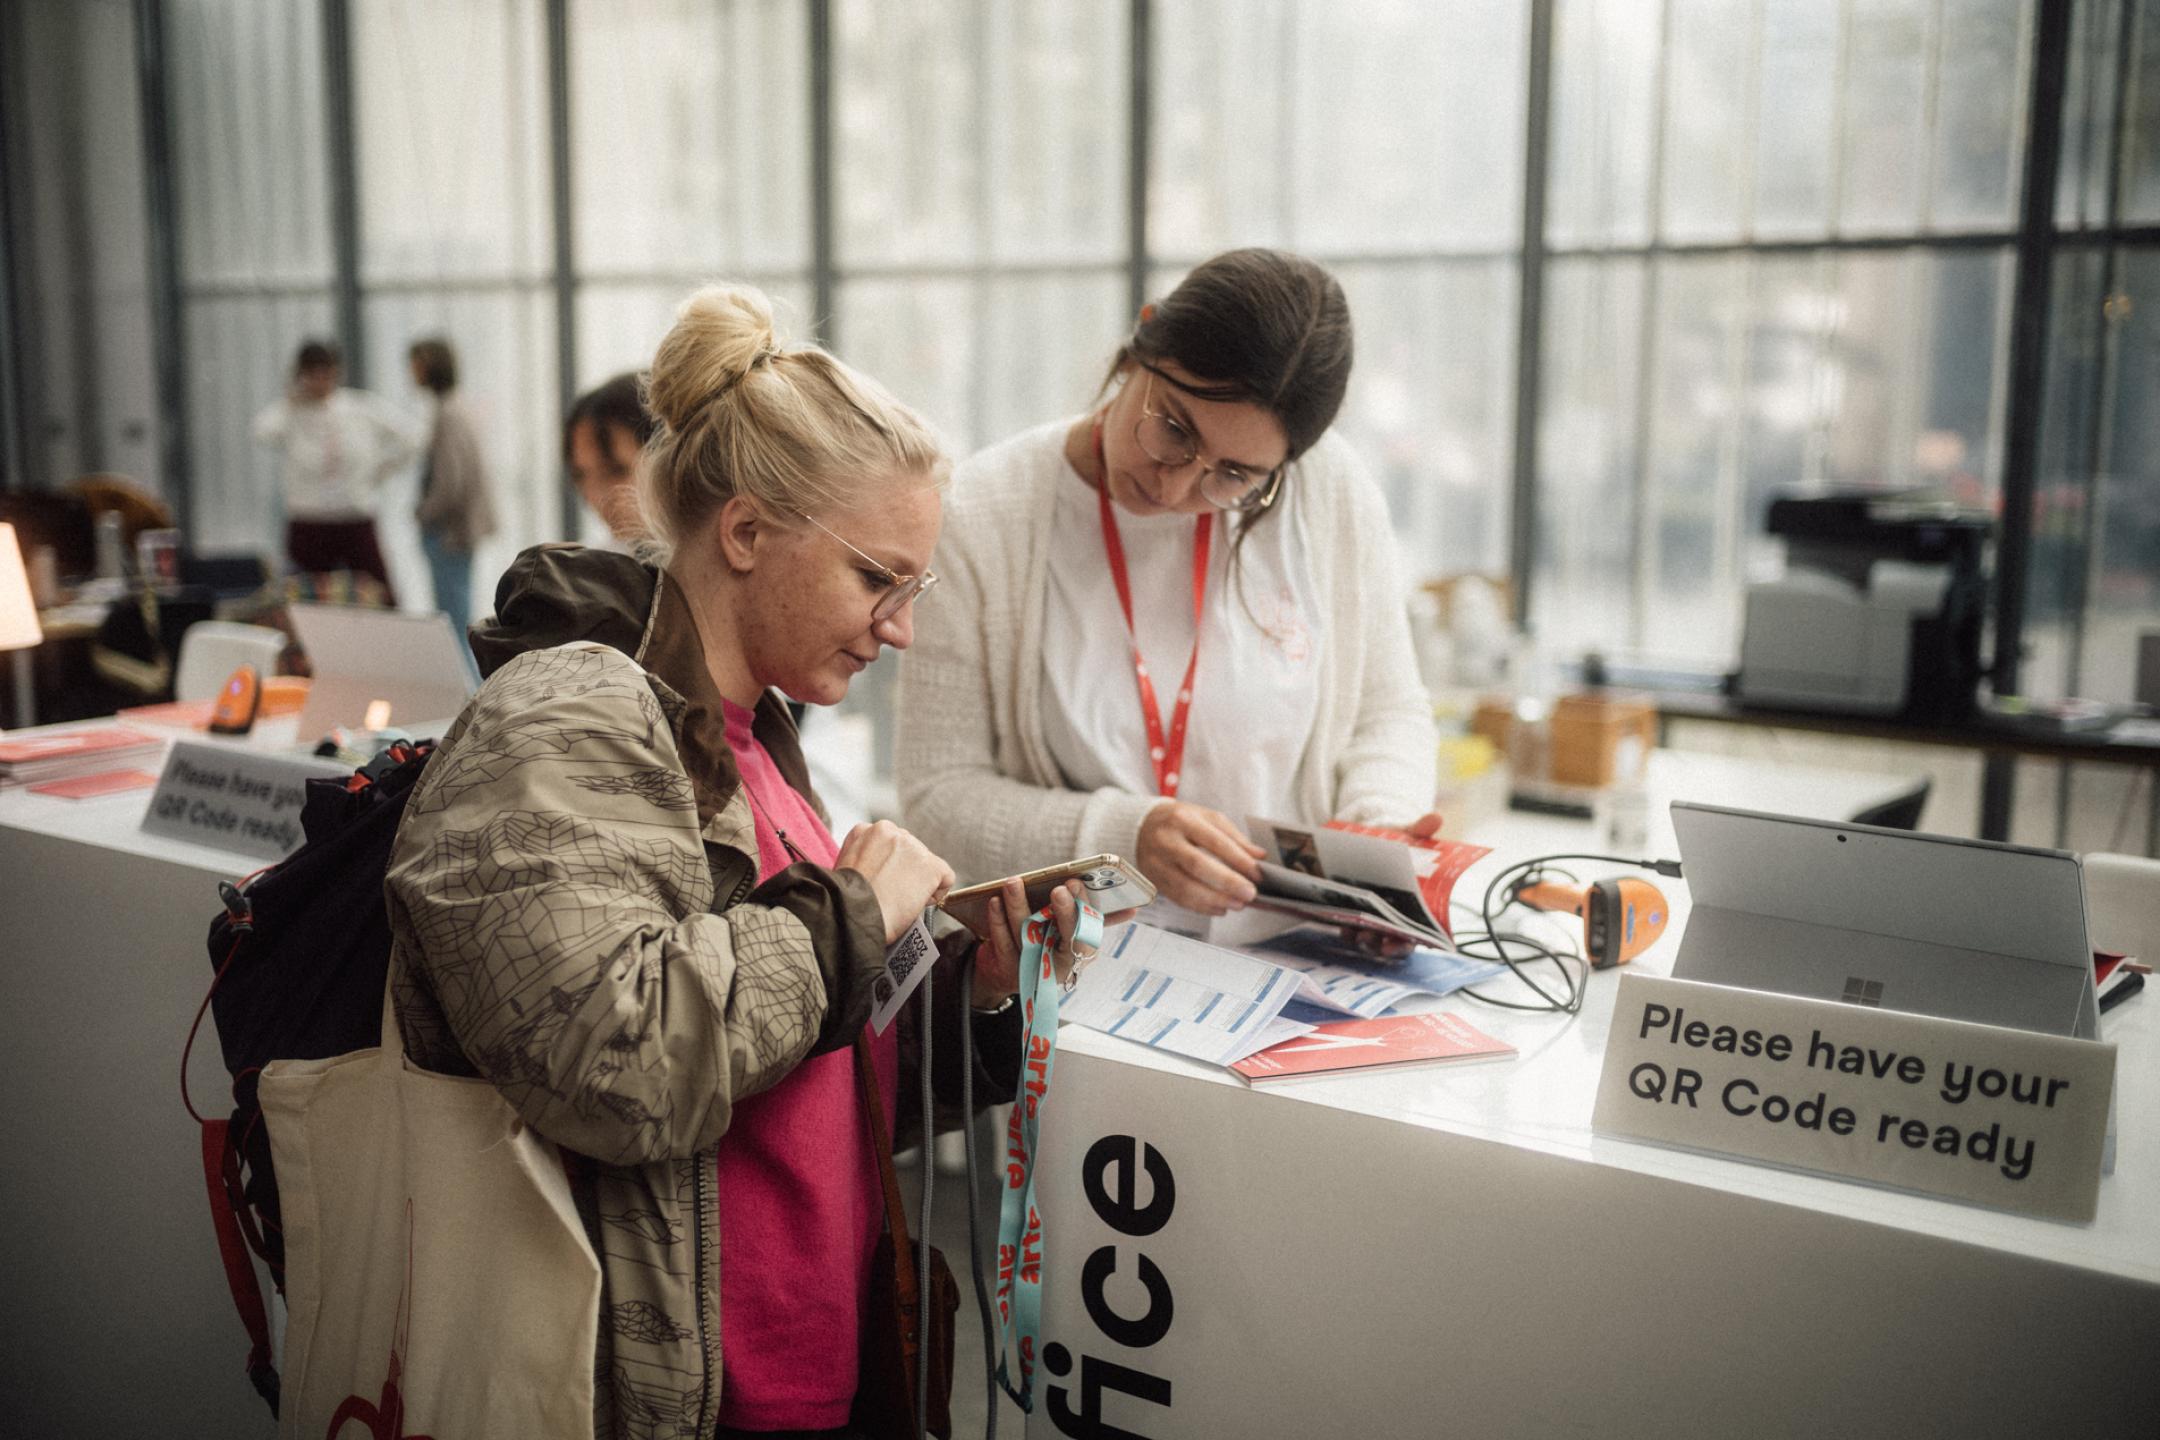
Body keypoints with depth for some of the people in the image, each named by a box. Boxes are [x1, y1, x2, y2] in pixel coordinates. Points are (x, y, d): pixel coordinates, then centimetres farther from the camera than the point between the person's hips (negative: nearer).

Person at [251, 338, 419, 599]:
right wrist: (292, 400, -11)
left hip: (358, 524, 1)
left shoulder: (365, 408, 2)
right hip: (308, 526, -1)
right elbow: (263, 434, -24)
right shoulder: (287, 413, -2)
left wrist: (378, 470, 6)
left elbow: (408, 441, 10)